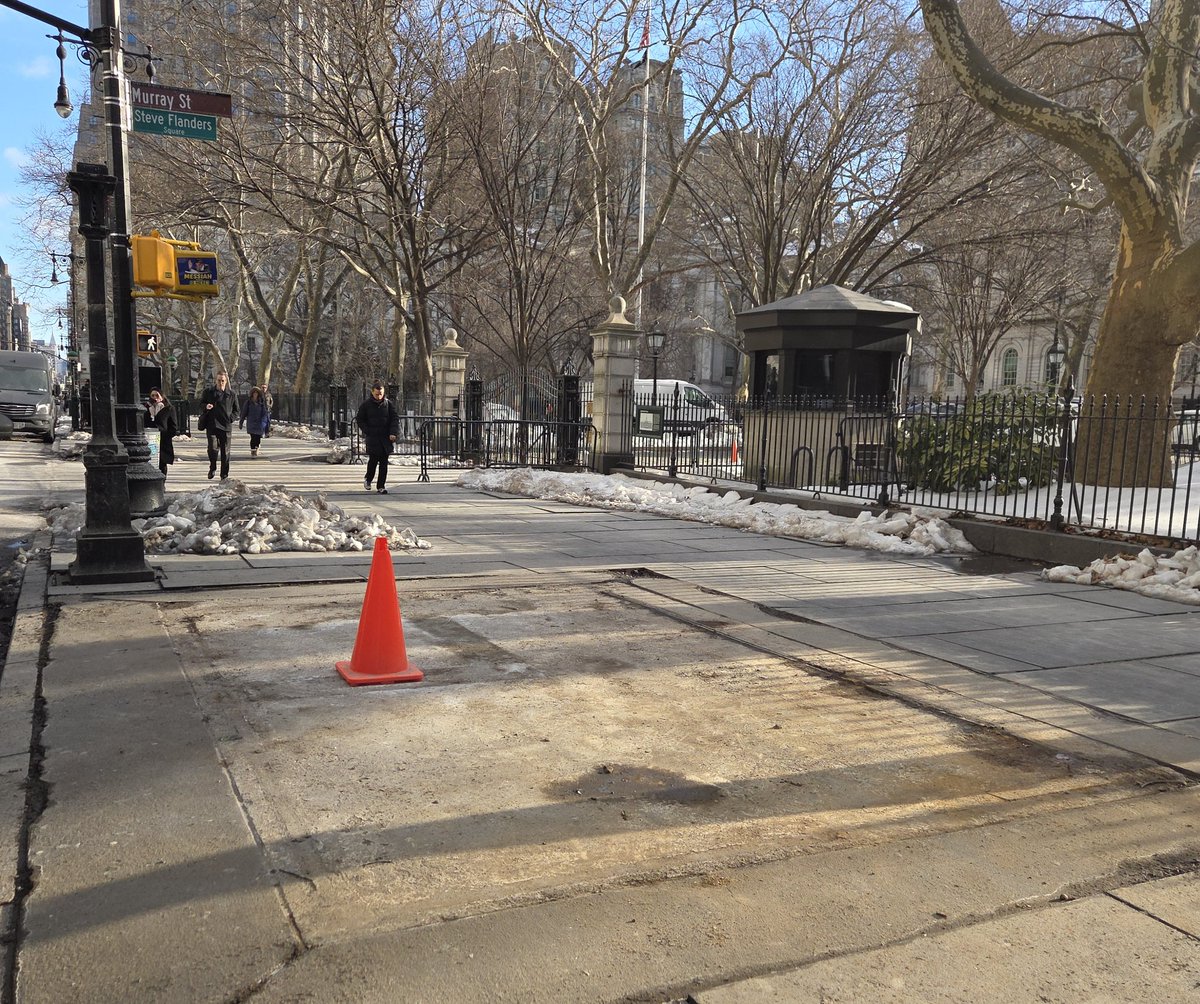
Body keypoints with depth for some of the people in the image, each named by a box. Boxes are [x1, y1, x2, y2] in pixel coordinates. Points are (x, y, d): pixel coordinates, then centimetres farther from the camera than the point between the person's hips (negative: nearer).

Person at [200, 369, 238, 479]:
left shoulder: (232, 395, 8)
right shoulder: (208, 392, 8)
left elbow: (236, 410, 16)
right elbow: (201, 404, 16)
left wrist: (230, 418, 1)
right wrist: (206, 406, -7)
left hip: (225, 426, 1)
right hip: (212, 425, -1)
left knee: (225, 451, 3)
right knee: (213, 448, -13)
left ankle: (224, 474, 12)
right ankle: (212, 468, 13)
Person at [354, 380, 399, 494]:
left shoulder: (388, 404, 5)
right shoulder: (366, 405, 1)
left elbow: (395, 419, 5)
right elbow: (359, 419, 6)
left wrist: (393, 433, -9)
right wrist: (367, 431, -6)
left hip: (385, 438, 2)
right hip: (372, 437, -2)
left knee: (384, 462, 1)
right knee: (373, 459, -7)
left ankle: (381, 486, 8)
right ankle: (368, 479, 20)